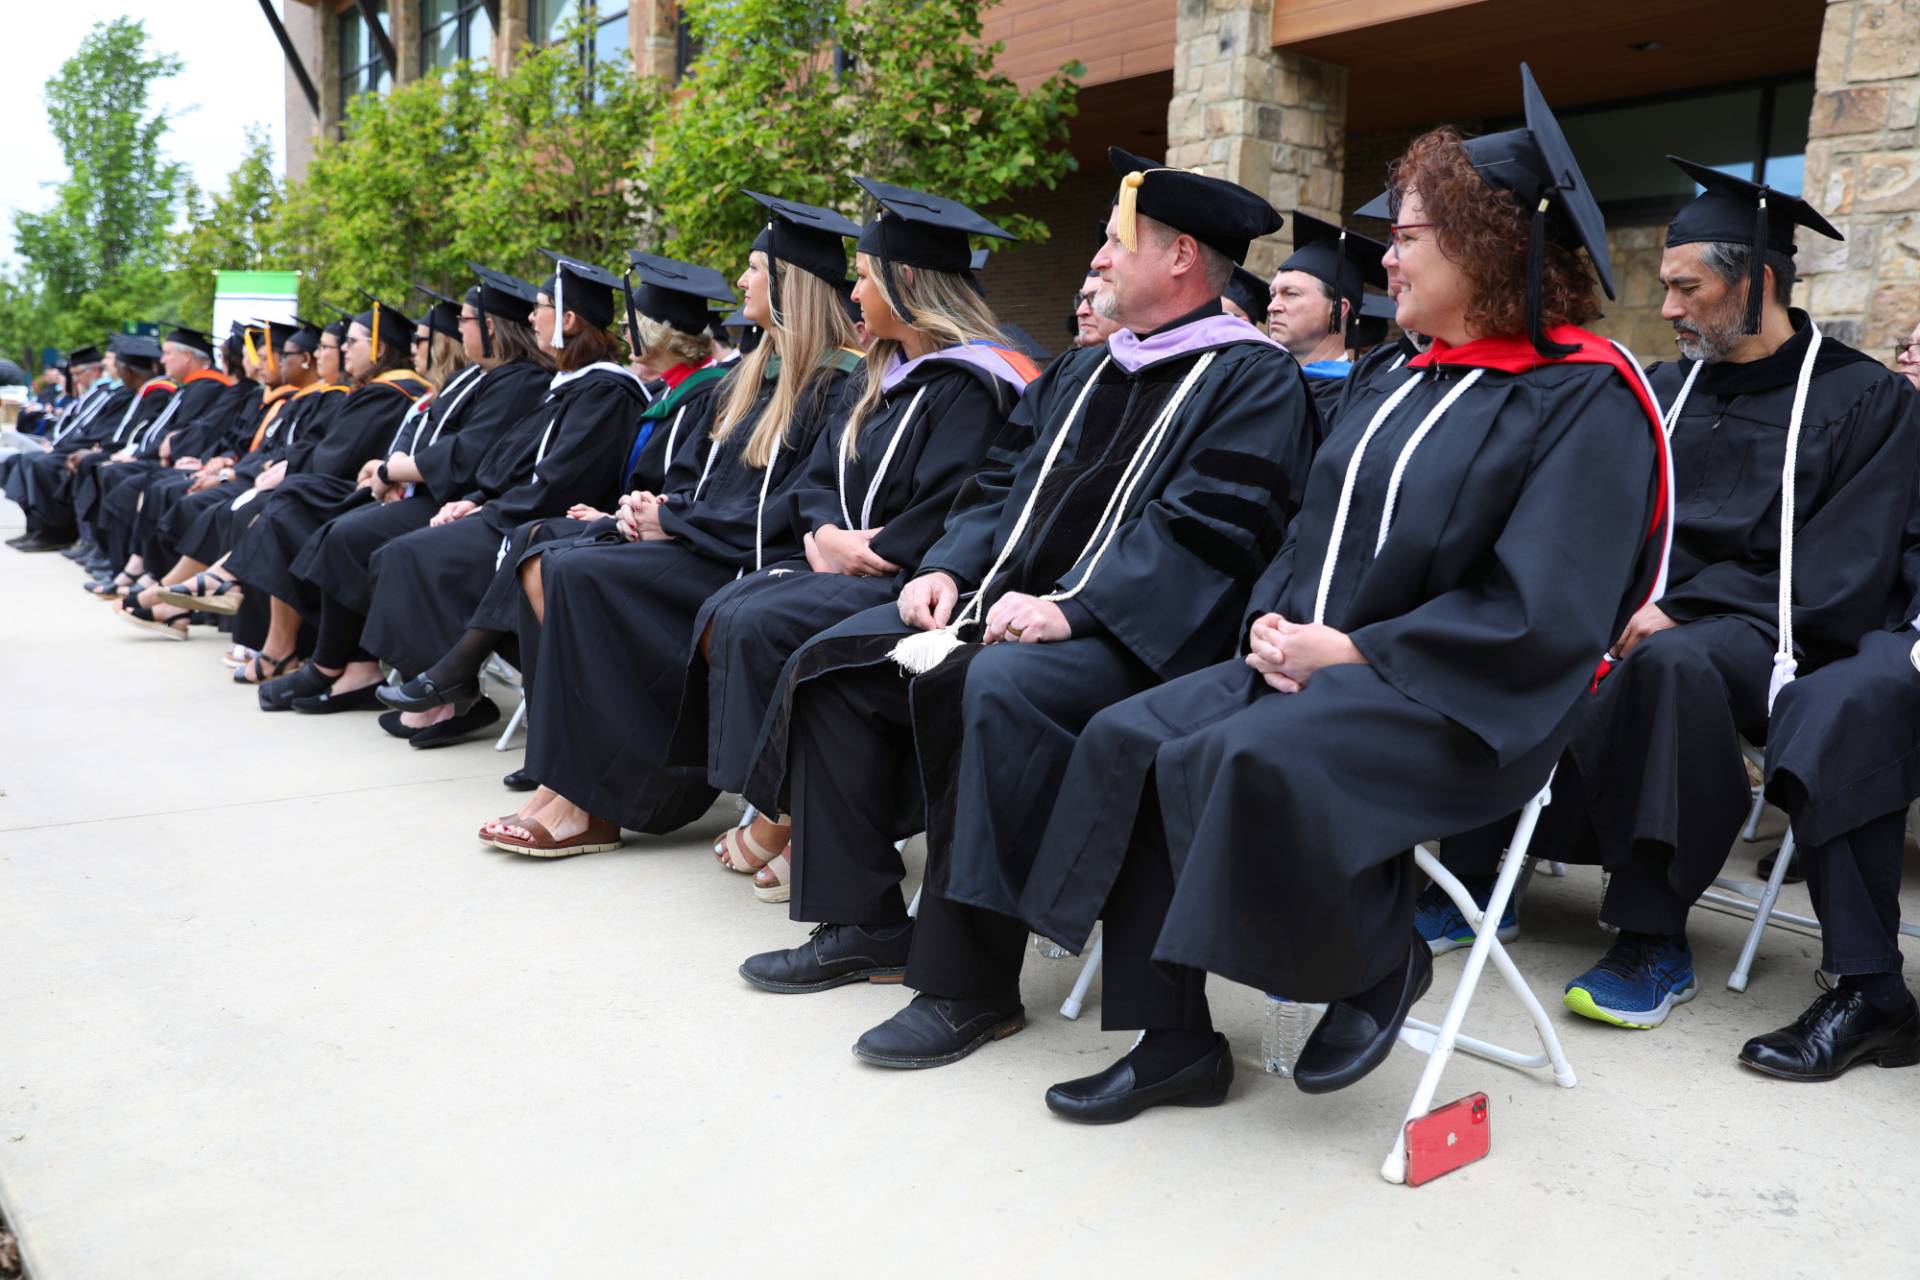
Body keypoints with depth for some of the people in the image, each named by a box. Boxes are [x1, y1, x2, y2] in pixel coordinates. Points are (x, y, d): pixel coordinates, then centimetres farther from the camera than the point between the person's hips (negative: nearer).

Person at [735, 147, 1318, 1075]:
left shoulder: (1252, 379, -5)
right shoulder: (1085, 371, 22)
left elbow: (1205, 529, -18)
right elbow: (1011, 488, 22)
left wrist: (1069, 609, -26)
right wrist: (951, 568, 3)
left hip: (1133, 636, -9)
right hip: (1010, 602, 9)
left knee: (993, 687, -37)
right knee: (836, 658, -1)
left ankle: (970, 984, -24)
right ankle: (861, 924, 4)